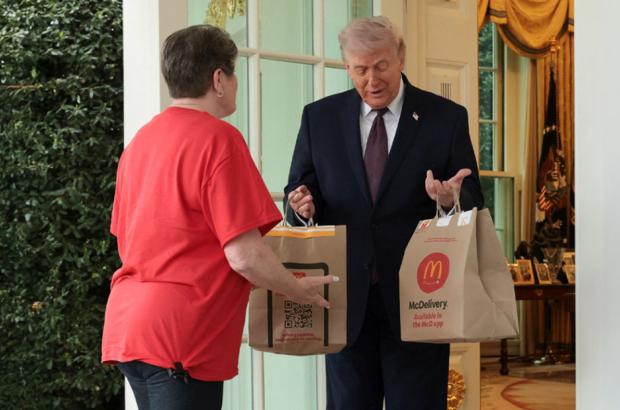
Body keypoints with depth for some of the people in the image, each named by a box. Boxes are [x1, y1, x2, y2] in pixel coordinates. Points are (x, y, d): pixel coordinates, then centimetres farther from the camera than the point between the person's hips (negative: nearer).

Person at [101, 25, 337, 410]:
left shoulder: (142, 139, 11)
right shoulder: (218, 137, -12)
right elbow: (245, 256, -16)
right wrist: (299, 289, 1)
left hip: (127, 327, 8)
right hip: (180, 336, -8)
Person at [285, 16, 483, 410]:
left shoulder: (446, 118, 0)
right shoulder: (320, 118, 5)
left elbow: (474, 205, 1)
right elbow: (299, 191, 9)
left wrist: (452, 200, -22)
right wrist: (303, 203, -15)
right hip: (346, 296, 2)